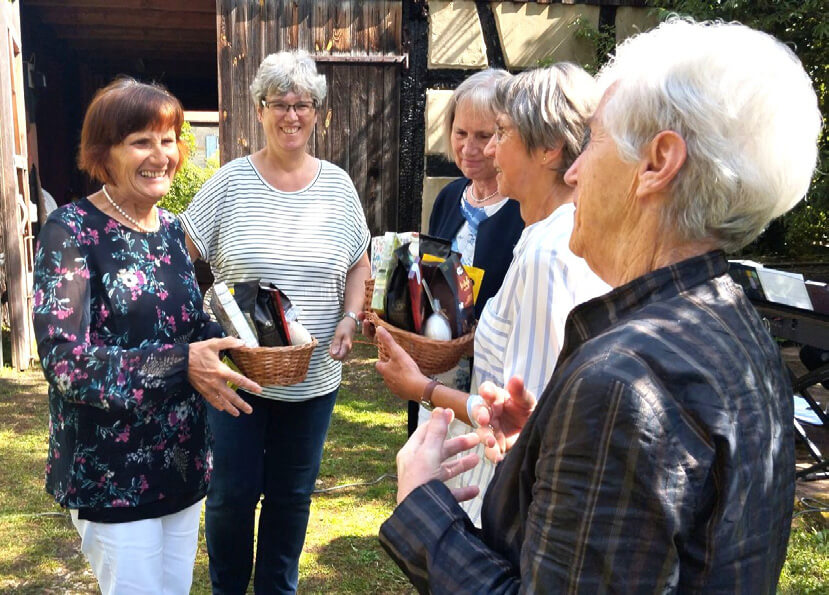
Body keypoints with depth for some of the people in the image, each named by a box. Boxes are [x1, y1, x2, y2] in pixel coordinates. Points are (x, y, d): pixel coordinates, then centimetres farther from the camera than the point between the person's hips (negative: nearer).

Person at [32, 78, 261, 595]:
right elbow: (64, 362, -22)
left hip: (183, 461, 6)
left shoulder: (173, 230, 5)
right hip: (112, 472, -6)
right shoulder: (71, 233, -15)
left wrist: (228, 339, -7)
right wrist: (182, 364, -29)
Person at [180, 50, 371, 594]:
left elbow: (359, 264, 9)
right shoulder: (230, 183, -6)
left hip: (314, 375, 2)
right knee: (232, 492, 9)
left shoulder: (338, 185, 1)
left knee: (292, 493, 16)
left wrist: (349, 319, -6)